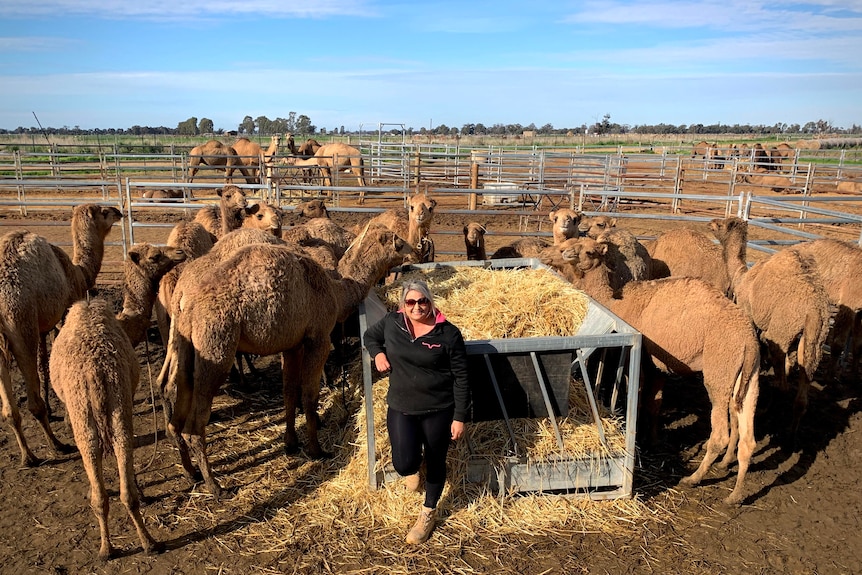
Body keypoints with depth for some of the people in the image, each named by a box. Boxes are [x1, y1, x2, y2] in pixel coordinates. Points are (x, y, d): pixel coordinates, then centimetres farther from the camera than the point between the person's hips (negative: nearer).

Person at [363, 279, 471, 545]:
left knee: (436, 462, 13)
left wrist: (460, 418, -8)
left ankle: (428, 513, 41)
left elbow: (461, 378, -8)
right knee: (404, 463, -13)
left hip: (438, 410, -1)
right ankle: (412, 468, 30)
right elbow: (370, 336, 19)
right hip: (400, 408, 2)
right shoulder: (391, 322, -4)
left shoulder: (448, 334, -12)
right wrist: (378, 353, -3)